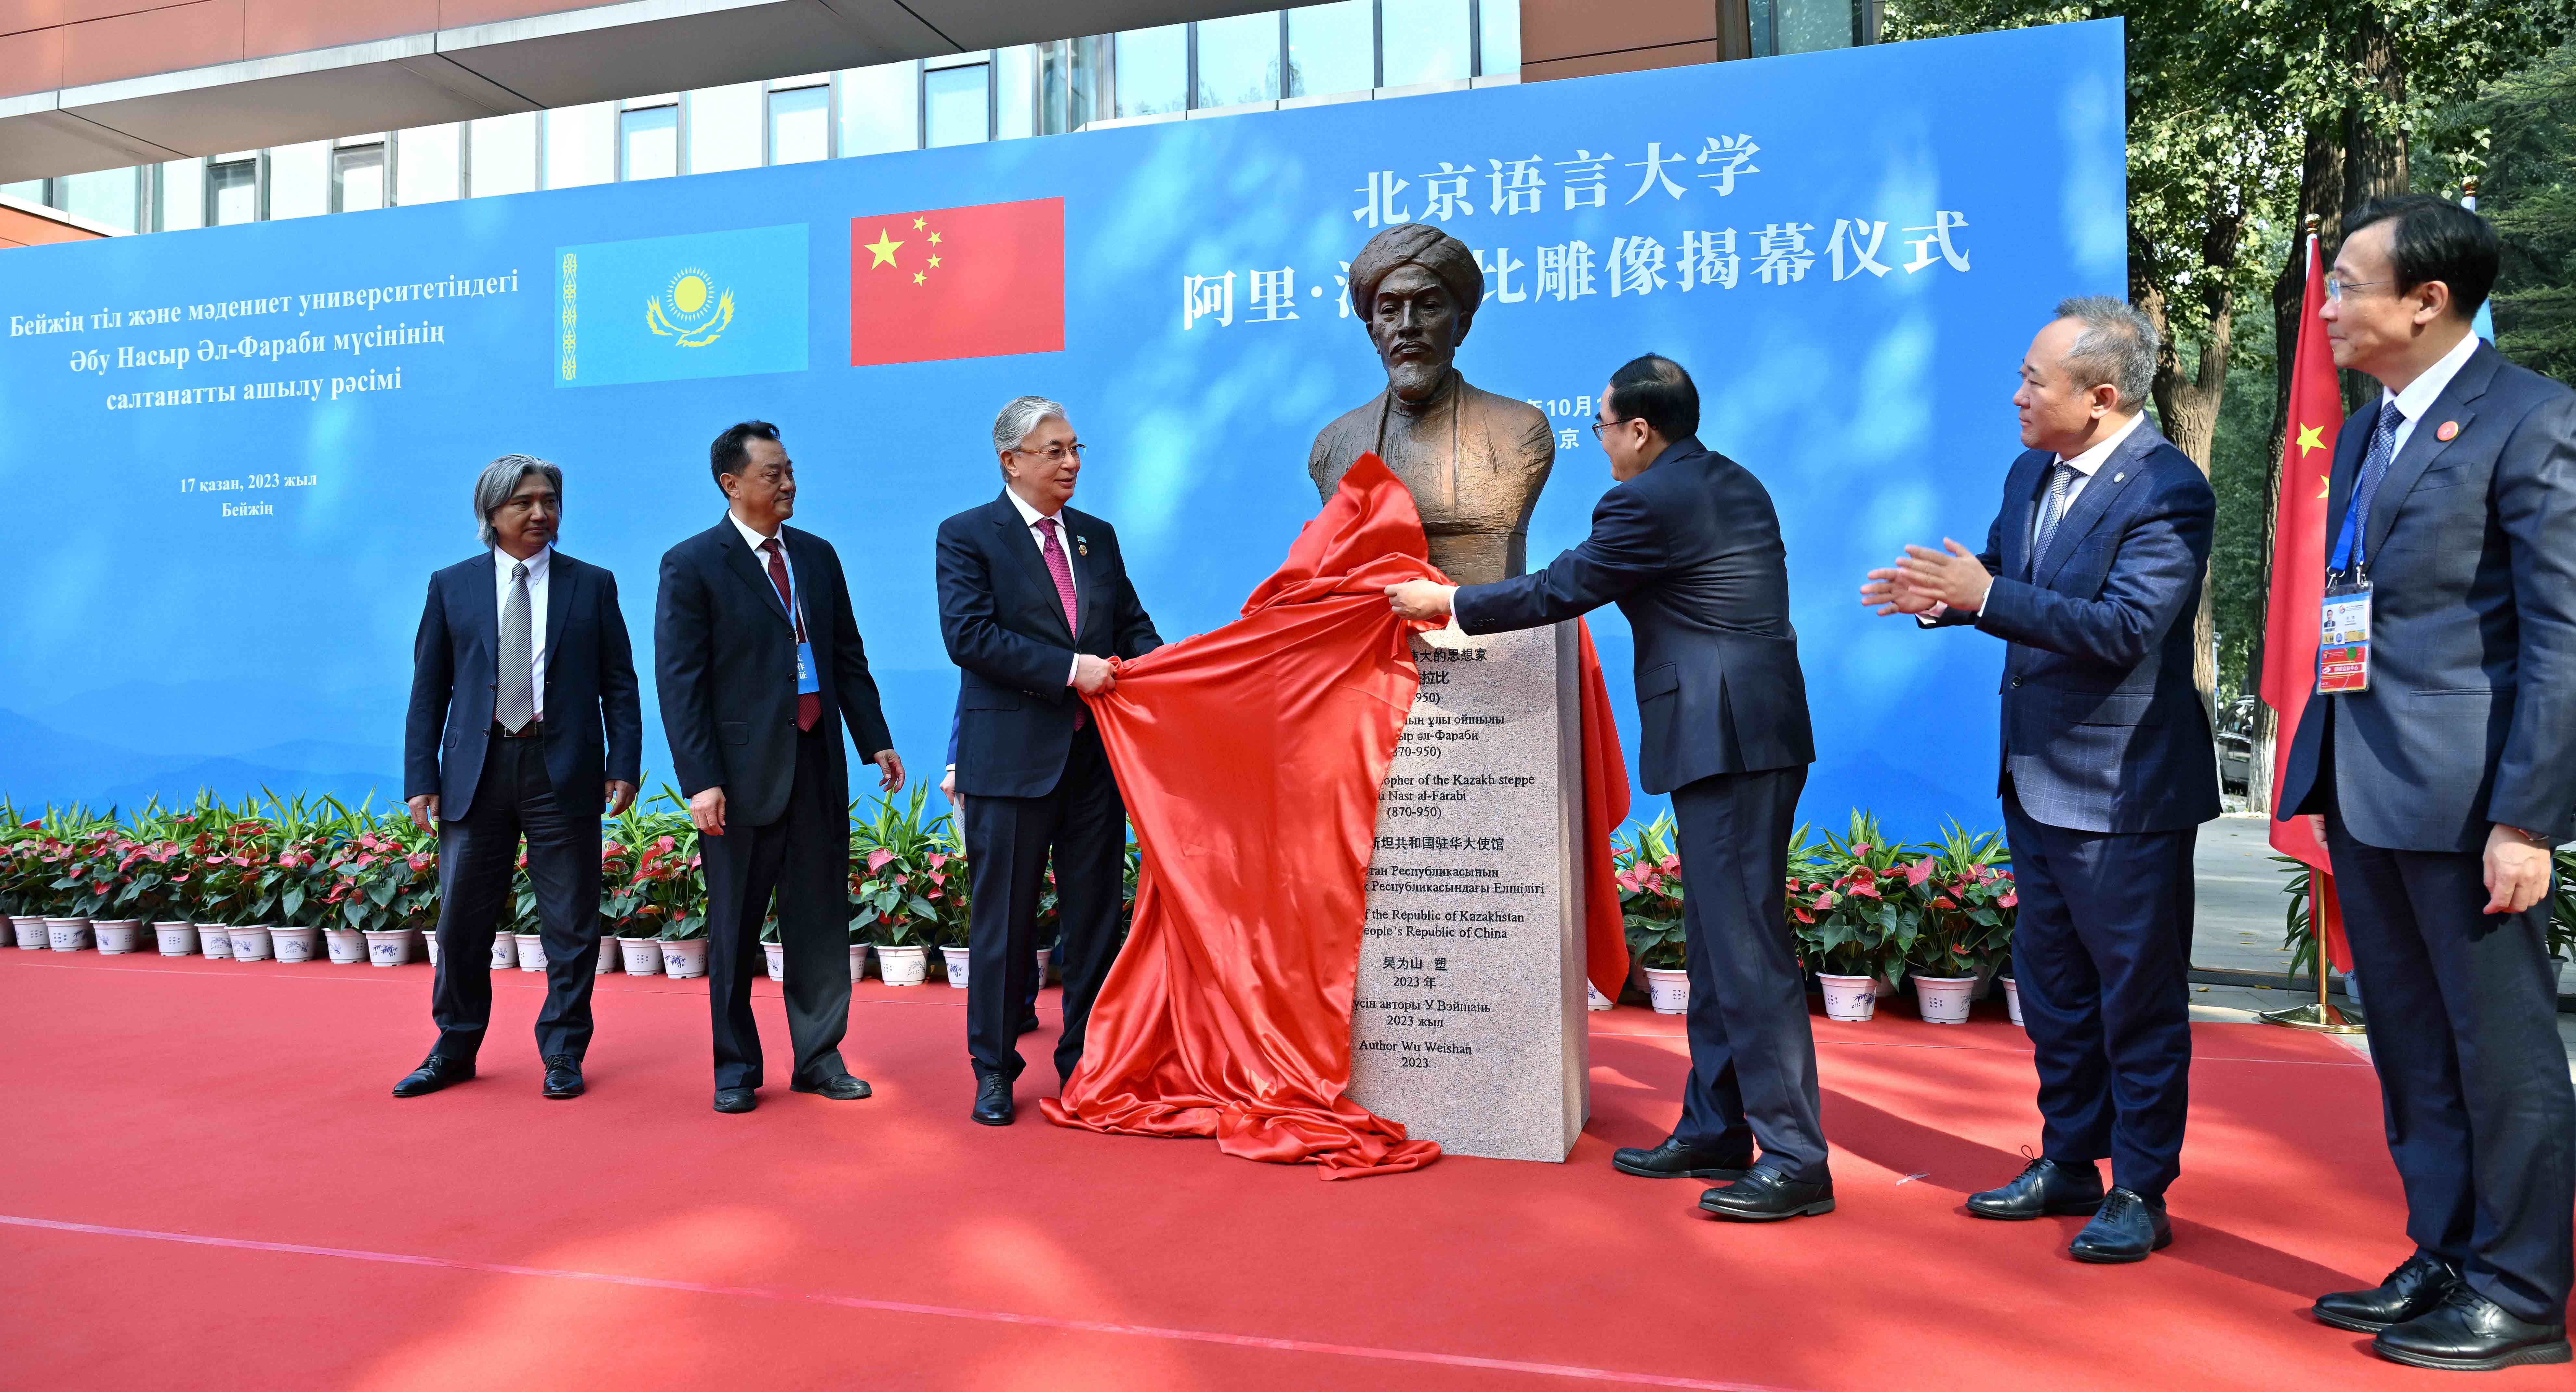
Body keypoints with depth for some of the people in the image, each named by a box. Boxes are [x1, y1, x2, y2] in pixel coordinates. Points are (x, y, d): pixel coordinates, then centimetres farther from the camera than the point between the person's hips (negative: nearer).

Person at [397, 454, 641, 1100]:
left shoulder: (593, 585, 7)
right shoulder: (451, 586, 9)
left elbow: (619, 684, 6)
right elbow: (428, 691, 8)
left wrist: (624, 766, -4)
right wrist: (421, 778, 1)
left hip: (563, 773, -1)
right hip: (476, 772, 1)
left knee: (571, 925, 3)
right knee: (462, 921, 7)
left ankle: (563, 1055, 16)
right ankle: (454, 1051, 24)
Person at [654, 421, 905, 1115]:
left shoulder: (817, 555, 12)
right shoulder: (691, 565, -4)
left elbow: (849, 657, 15)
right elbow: (679, 683, -9)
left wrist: (876, 740, 7)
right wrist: (701, 781, -16)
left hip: (818, 763, 5)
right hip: (741, 770, -4)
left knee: (821, 916, 8)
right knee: (735, 927, 7)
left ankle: (819, 1056, 20)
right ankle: (736, 1068, 20)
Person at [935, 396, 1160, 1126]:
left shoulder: (1098, 537, 16)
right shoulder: (967, 536, -1)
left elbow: (1133, 623, 16)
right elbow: (970, 635, -13)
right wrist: (1069, 669, -18)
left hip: (1097, 757, 5)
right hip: (1012, 759, -5)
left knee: (1094, 915, 10)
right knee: (1004, 921, 4)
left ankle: (1086, 1062, 22)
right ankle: (993, 1071, 17)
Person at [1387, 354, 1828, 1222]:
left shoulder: (1648, 502, -11)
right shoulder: (1732, 483, 17)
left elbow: (1558, 592, -3)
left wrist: (1447, 603, 10)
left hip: (1725, 740, -10)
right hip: (1754, 733, 10)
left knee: (1748, 949, -7)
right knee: (1717, 943, 15)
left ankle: (1795, 1160, -1)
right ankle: (1714, 1132, 24)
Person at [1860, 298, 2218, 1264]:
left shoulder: (2169, 492, -18)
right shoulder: (2030, 474, 8)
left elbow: (2124, 628, -27)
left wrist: (1983, 596, -29)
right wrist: (1943, 596, -6)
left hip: (2126, 794, -9)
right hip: (2037, 782, 9)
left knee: (2137, 997, 5)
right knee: (2051, 985, 18)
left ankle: (2140, 1193, 19)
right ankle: (2068, 1164, 33)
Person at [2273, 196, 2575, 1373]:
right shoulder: (2365, 432, 15)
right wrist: (2325, 773, 13)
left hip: (2463, 789, -8)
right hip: (2360, 789, 8)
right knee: (2412, 1047, 16)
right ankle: (2443, 1261, 30)